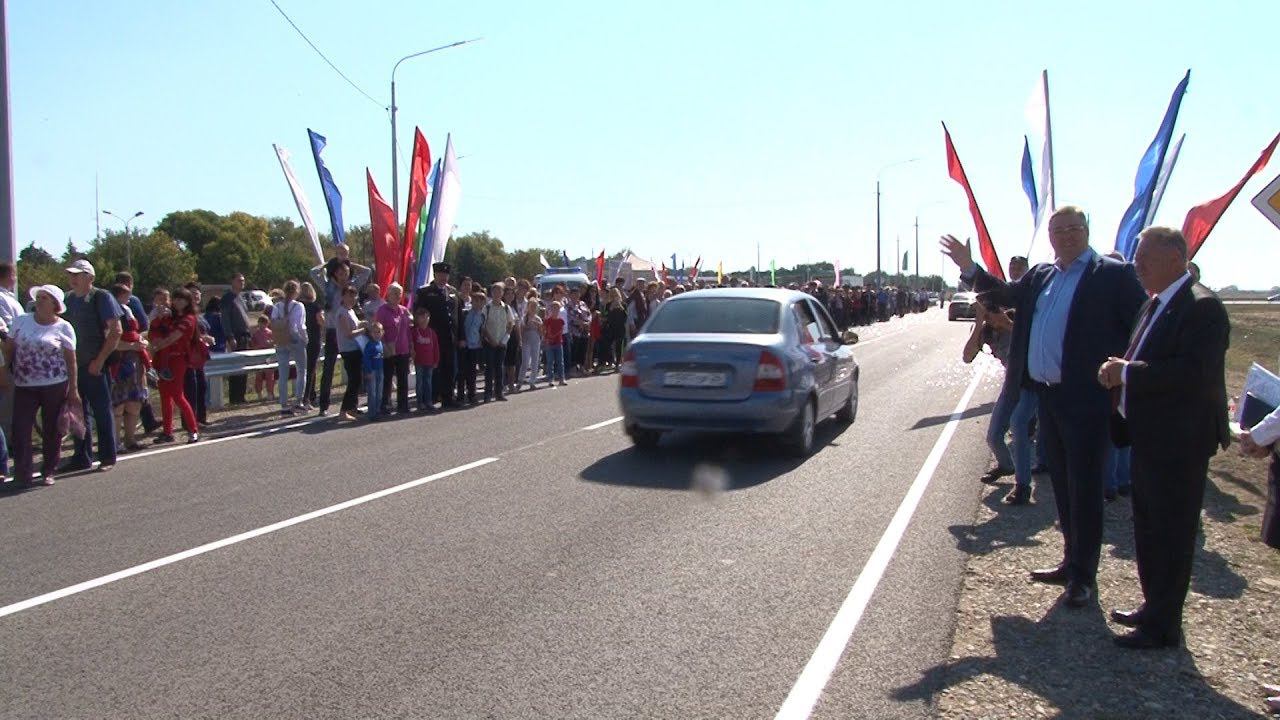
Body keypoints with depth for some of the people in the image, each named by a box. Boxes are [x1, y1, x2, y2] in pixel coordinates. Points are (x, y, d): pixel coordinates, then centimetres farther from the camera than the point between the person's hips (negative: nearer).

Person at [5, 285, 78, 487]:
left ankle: (49, 472, 18)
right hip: (24, 387, 2)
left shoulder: (63, 327, 0)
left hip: (55, 386, -2)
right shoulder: (20, 321, 8)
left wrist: (73, 389, -3)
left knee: (52, 430, 5)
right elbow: (8, 350, 12)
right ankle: (22, 475, 3)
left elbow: (71, 360, 0)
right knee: (20, 429, -4)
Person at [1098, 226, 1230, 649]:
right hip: (1150, 438, 10)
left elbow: (1194, 373, -29)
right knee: (1148, 530, 19)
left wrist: (1128, 373, -23)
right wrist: (1119, 373, 0)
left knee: (1171, 535, -1)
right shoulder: (1156, 304, 13)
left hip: (1179, 443, -10)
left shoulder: (1202, 307, -18)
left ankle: (1163, 627, 9)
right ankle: (1154, 608, 33)